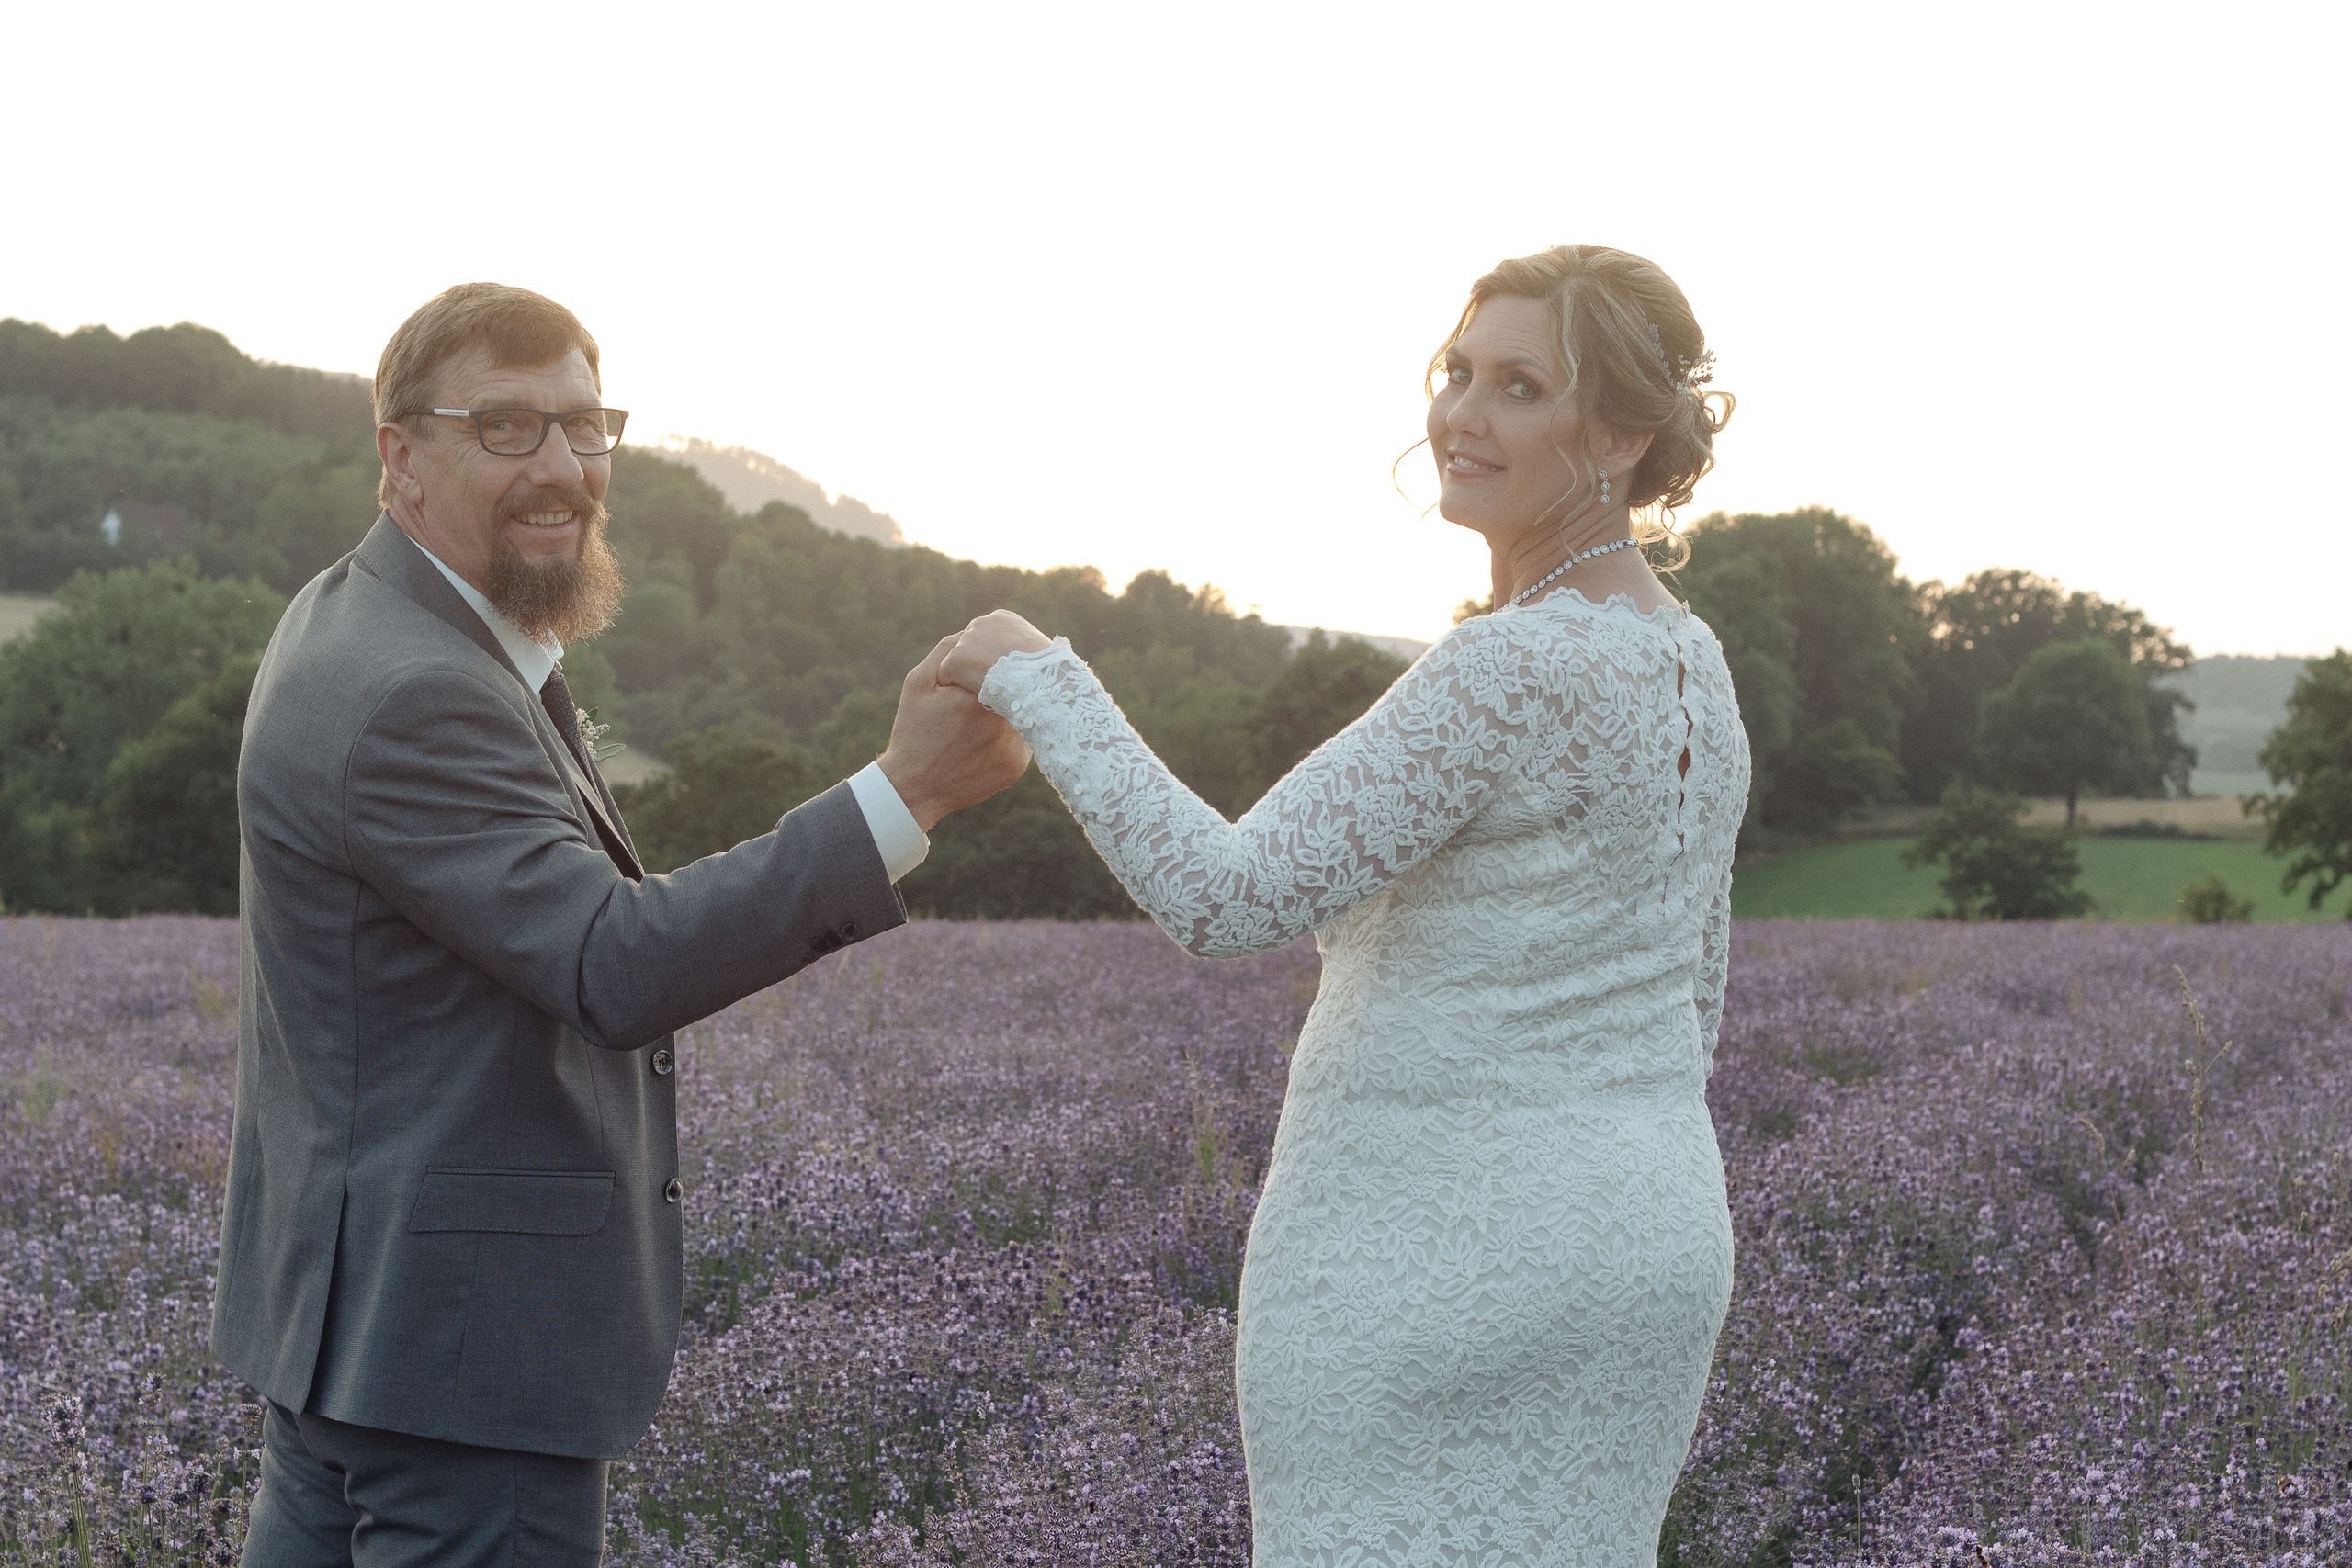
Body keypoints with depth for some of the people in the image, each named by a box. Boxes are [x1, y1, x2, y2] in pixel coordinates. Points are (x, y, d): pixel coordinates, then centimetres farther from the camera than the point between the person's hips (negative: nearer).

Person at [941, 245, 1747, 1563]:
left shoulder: (1520, 669, -20)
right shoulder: (1691, 672, 9)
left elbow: (1229, 900, -22)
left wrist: (1040, 680, -12)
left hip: (1437, 1270, -9)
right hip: (1629, 1252, 9)